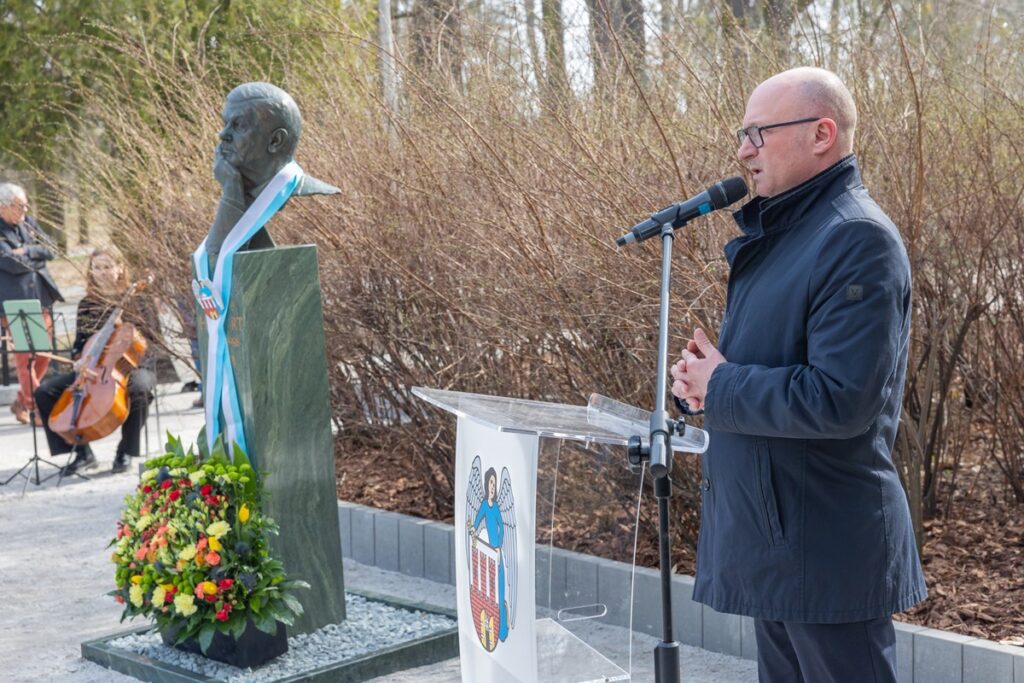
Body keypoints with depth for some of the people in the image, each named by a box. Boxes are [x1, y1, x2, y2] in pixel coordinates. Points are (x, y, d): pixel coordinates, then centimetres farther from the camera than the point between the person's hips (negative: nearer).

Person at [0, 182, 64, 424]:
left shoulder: (28, 223, 9)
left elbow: (49, 251, 3)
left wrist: (27, 251, -11)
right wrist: (36, 253, -6)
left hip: (39, 298, 7)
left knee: (44, 354, 12)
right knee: (25, 355, -2)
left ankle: (22, 402, 28)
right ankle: (37, 408, 6)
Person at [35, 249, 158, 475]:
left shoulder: (136, 301, 1)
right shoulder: (86, 304, 11)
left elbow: (150, 344, -2)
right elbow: (79, 343, 15)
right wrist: (79, 360, -6)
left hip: (130, 368, -4)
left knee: (140, 388, -41)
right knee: (45, 392, -15)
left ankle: (125, 451, -19)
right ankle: (83, 453, -9)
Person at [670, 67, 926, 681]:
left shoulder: (858, 240, -19)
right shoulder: (780, 232, 12)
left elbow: (841, 400, -27)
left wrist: (720, 387, -15)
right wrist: (707, 374, 0)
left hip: (829, 553, -10)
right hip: (774, 535, 10)